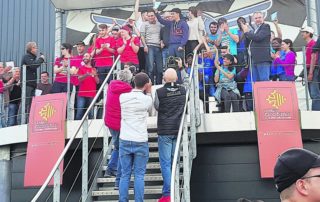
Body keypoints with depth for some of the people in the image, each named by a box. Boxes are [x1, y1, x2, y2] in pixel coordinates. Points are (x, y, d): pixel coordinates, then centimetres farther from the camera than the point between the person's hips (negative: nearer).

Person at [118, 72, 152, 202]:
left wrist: (144, 92, 15)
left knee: (125, 175, 9)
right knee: (139, 176, 5)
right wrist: (148, 91, 15)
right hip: (141, 142, -2)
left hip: (125, 141, 2)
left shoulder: (122, 97, -1)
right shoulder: (147, 99, -8)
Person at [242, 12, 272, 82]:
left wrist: (247, 32, -4)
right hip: (255, 60, 9)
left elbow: (258, 37, -16)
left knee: (264, 80, -12)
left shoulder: (266, 26, -2)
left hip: (263, 59, -9)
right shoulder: (256, 29, 25)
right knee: (256, 82, 8)